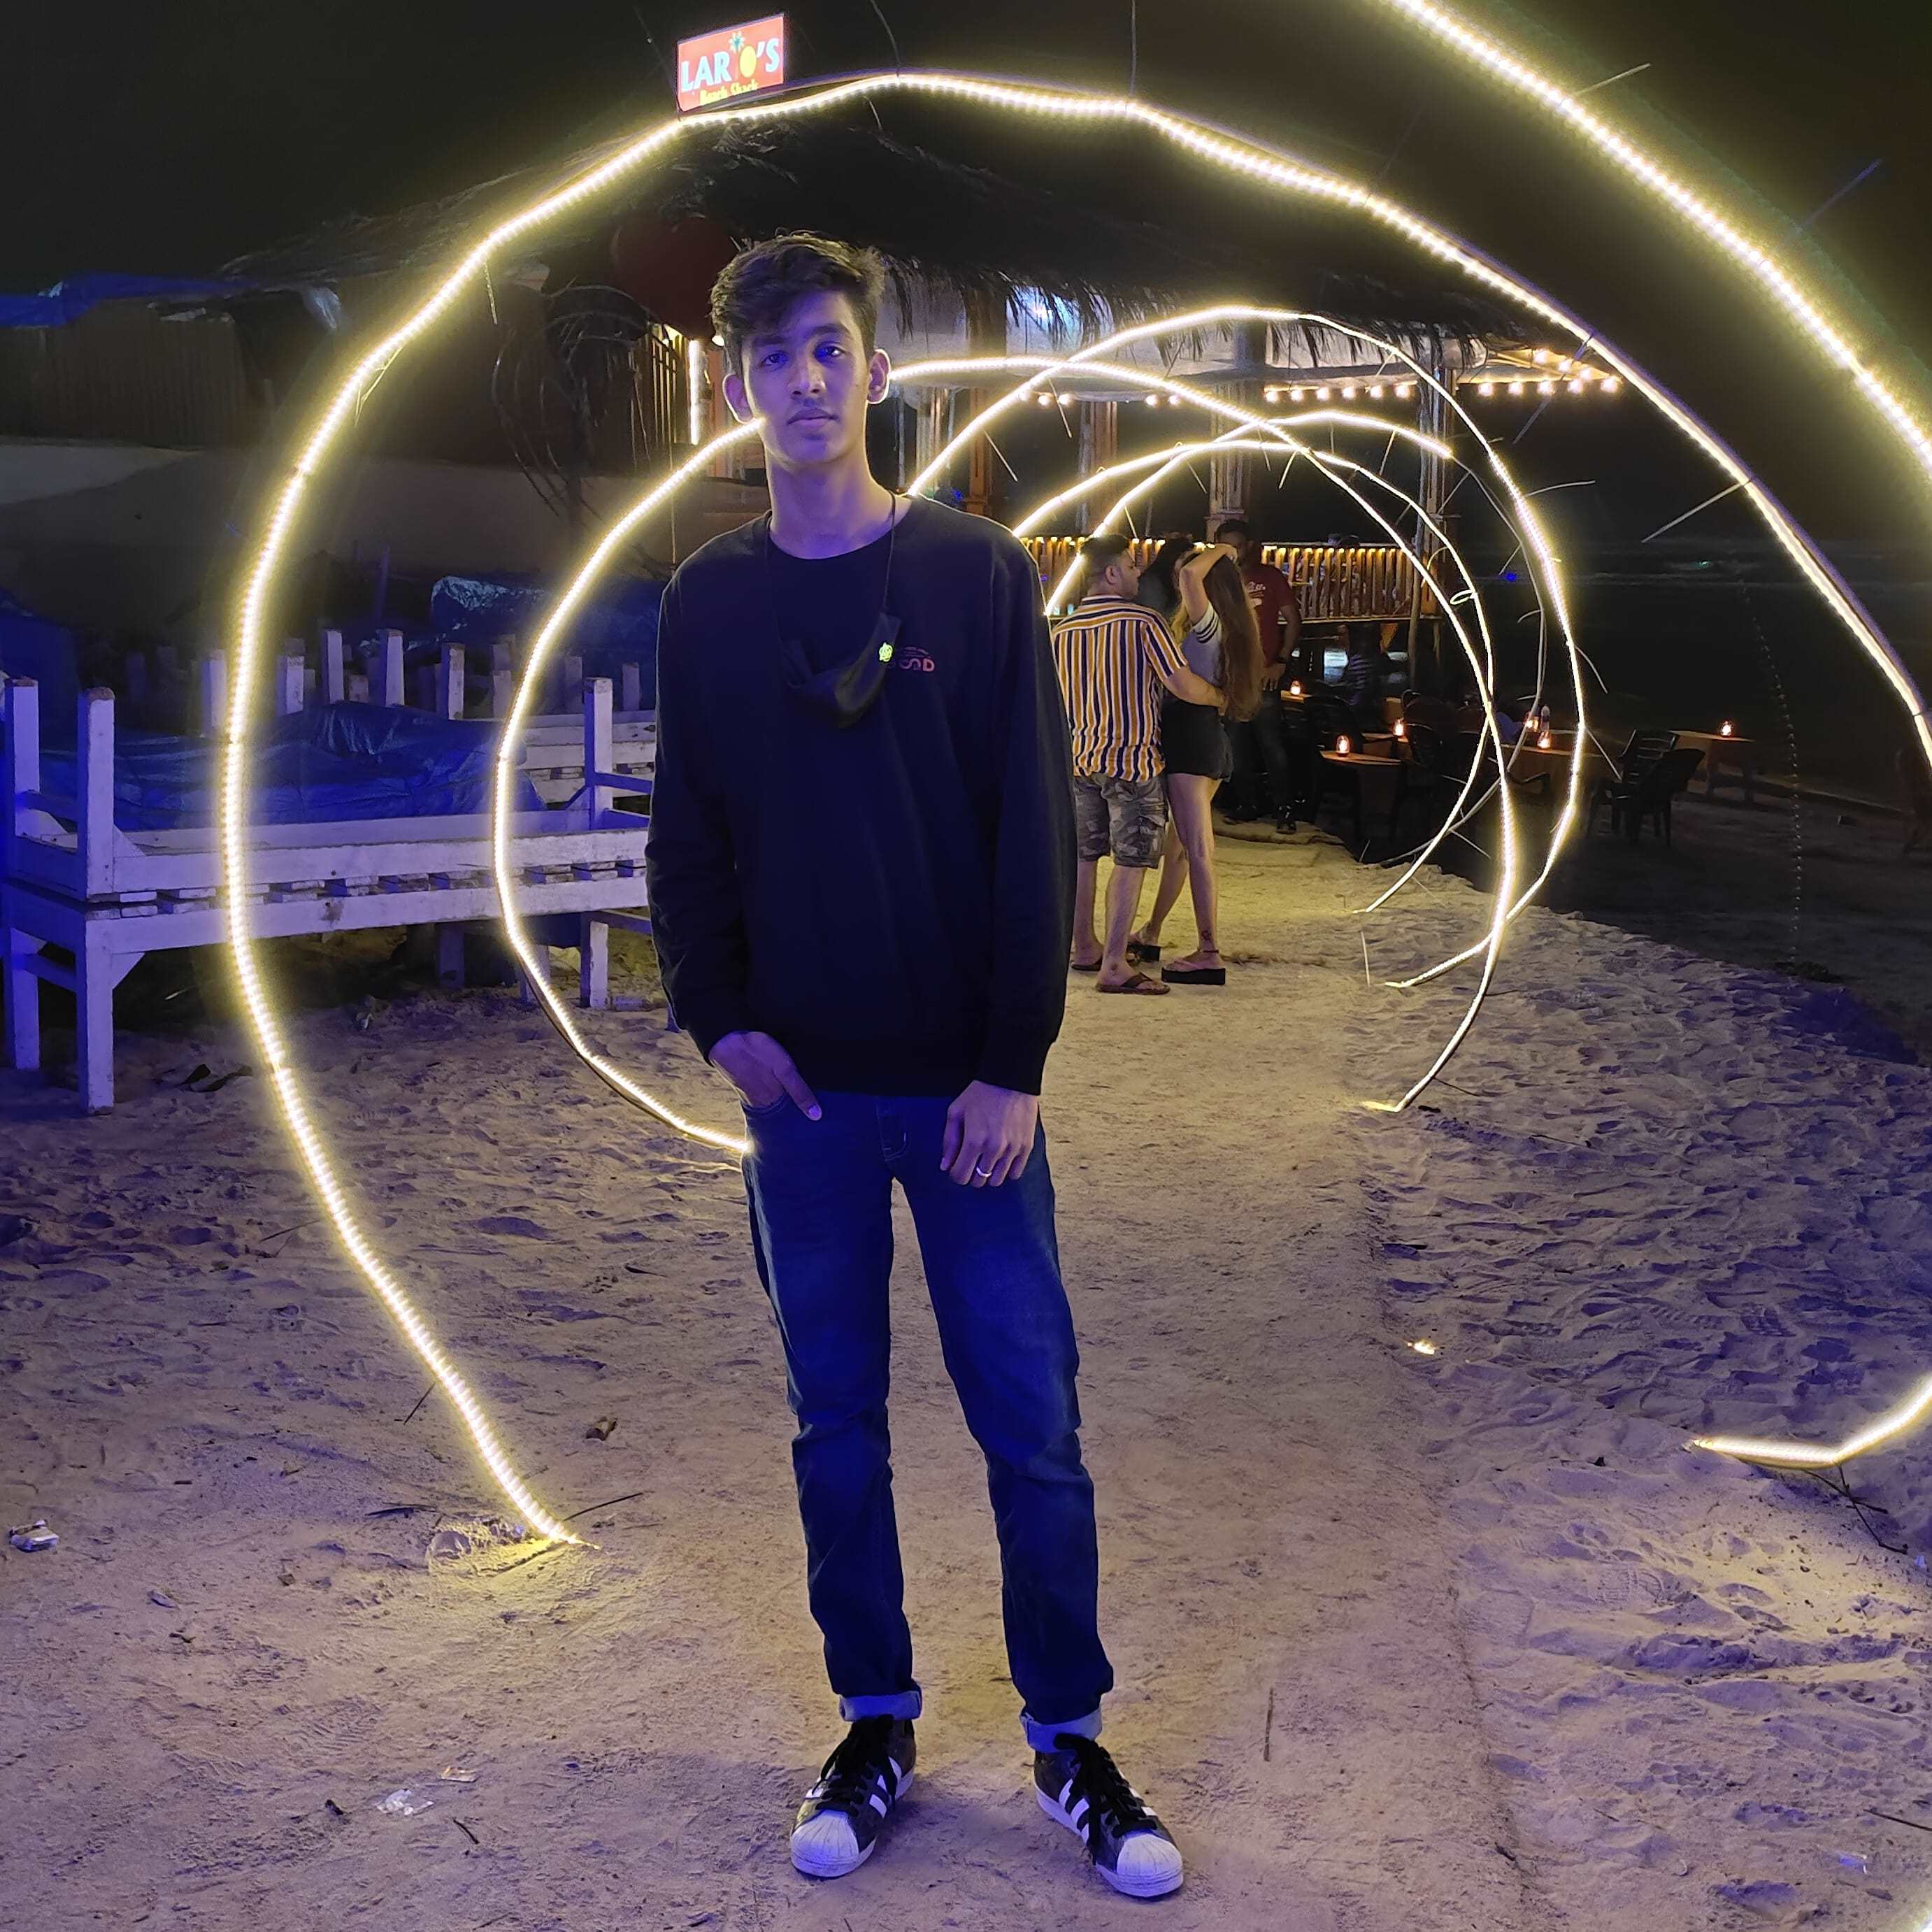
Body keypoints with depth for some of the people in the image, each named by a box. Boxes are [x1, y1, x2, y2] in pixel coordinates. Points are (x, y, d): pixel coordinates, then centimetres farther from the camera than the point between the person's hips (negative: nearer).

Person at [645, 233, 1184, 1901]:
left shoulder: (981, 574, -1)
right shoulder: (710, 602, 7)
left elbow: (1035, 831, -4)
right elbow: (688, 837, 10)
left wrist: (1017, 1063, -10)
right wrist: (718, 1016, -4)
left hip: (968, 1085, -2)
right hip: (802, 1089, 2)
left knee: (1031, 1420, 2)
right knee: (838, 1422, 9)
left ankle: (1070, 1736, 17)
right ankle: (876, 1726, 23)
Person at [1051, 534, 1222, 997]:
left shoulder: (1063, 632, 6)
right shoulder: (1143, 623, -12)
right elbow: (1184, 686, -14)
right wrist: (1221, 695, 3)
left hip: (1079, 756, 6)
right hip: (1133, 758, -6)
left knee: (1083, 856, 16)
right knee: (1131, 862, -4)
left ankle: (1083, 947, 26)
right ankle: (1114, 966, -8)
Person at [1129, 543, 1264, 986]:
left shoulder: (1207, 623, -12)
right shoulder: (1229, 630, 15)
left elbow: (1190, 575, -29)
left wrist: (1218, 552, -12)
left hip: (1190, 734, -10)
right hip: (1212, 737, 10)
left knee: (1197, 849, -13)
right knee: (1178, 843, 19)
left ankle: (1208, 953, -17)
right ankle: (1151, 933, 32)